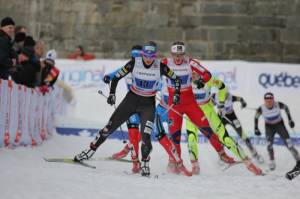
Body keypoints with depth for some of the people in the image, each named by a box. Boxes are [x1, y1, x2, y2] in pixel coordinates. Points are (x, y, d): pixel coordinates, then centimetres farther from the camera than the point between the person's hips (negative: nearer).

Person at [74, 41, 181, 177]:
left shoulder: (160, 66, -13)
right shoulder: (134, 63, -13)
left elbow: (176, 78, 1)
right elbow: (117, 77, -6)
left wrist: (176, 94, -9)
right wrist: (112, 93, -15)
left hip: (148, 104, -1)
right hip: (132, 99, 1)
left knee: (145, 136, -18)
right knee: (110, 127, 0)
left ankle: (144, 163, 3)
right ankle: (90, 151, 13)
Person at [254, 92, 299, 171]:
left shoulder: (278, 105, -27)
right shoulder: (261, 109, -25)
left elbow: (286, 108, -5)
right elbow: (256, 117, -5)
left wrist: (290, 120, -4)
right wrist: (256, 129, -8)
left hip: (280, 124, 0)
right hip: (269, 126, 0)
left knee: (288, 142, -10)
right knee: (269, 144, -17)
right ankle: (272, 162, -1)